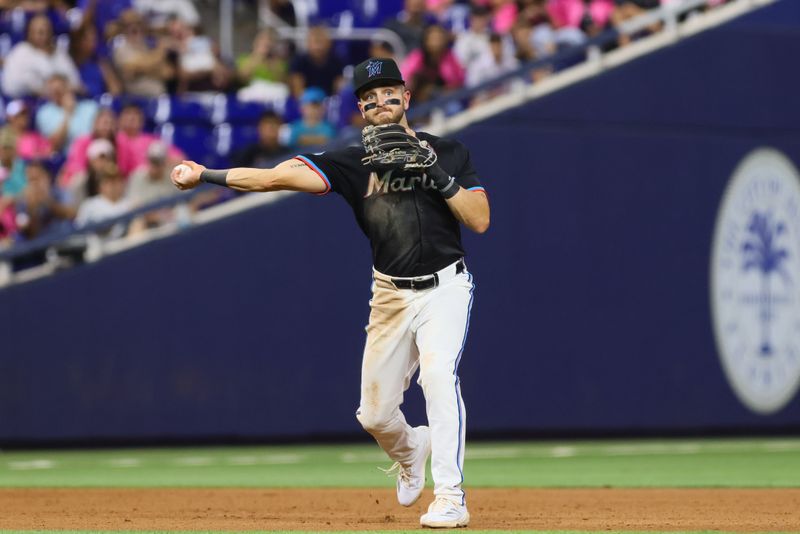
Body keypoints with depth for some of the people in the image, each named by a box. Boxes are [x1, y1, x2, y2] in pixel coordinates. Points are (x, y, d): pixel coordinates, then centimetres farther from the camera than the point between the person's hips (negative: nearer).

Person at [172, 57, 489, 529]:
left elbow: (480, 220, -6)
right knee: (375, 414, 5)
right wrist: (206, 176, -22)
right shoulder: (354, 163, 0)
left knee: (438, 374, -26)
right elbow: (282, 175, -11)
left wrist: (439, 177, -19)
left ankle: (451, 498, -24)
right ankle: (410, 451, 42)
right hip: (391, 294, 3)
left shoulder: (448, 153, 0)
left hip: (444, 286, -3)